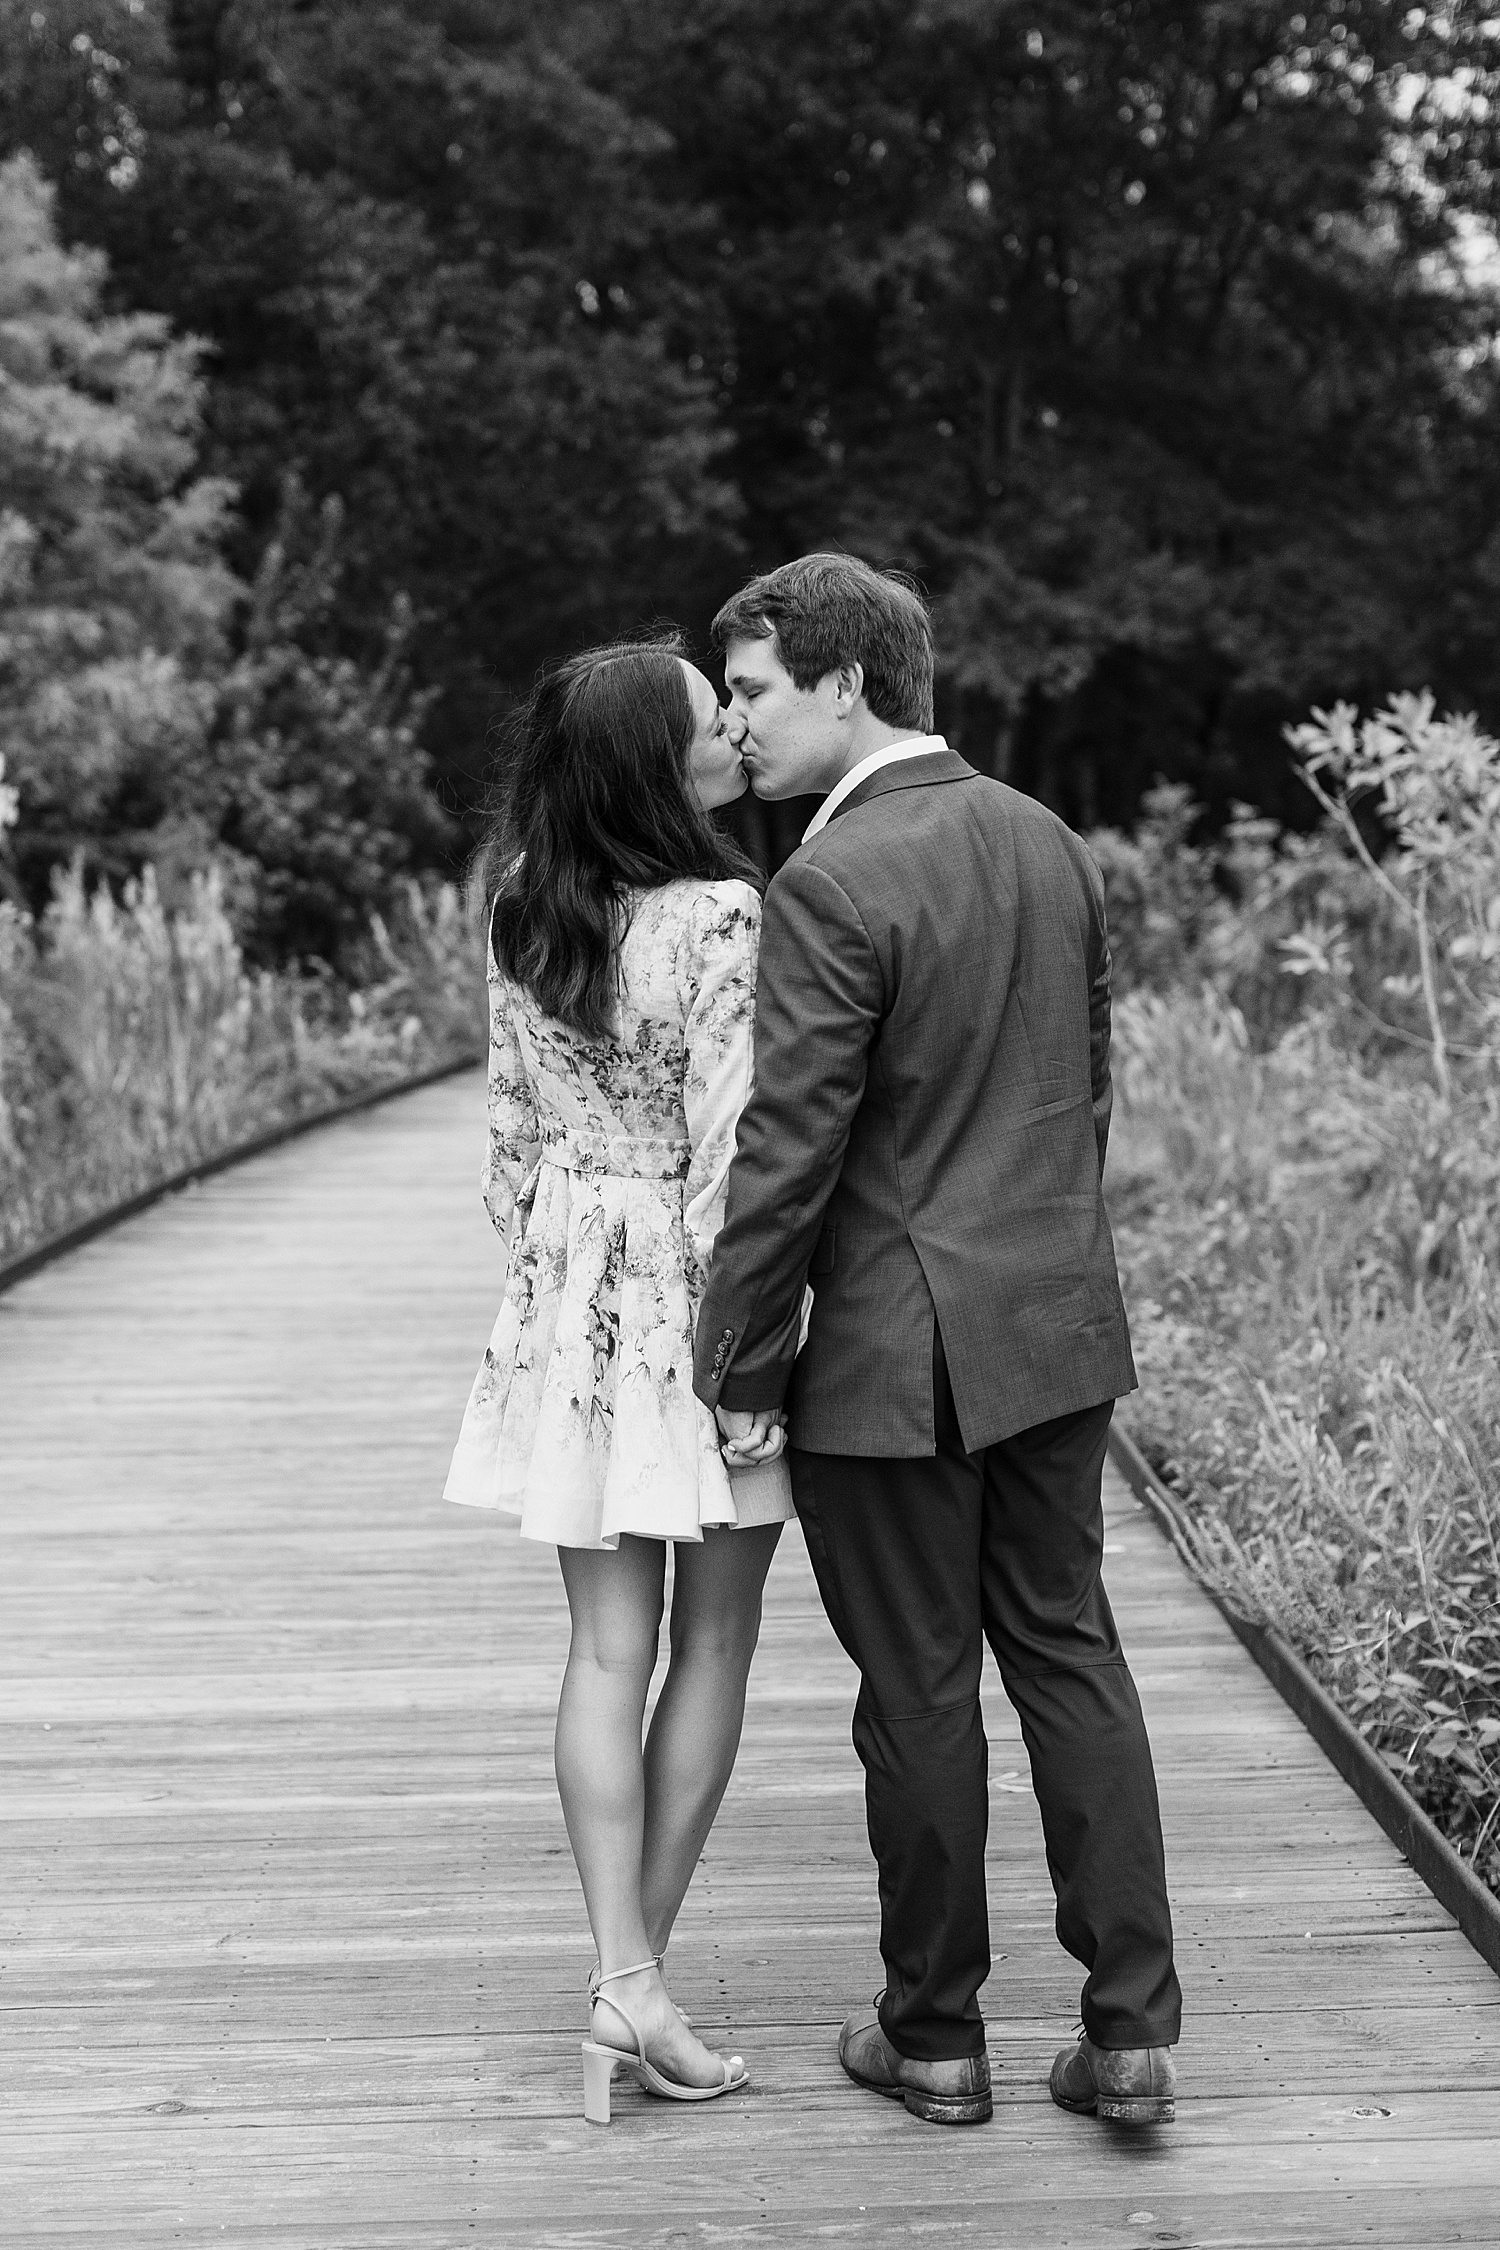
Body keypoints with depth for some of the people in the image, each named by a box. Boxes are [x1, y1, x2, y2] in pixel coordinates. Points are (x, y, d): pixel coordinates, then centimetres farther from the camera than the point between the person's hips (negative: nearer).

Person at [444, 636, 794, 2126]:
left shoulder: (523, 912, 2)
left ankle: (620, 1976, 2)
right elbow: (730, 1153, -17)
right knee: (712, 1641, 9)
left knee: (607, 1646, 7)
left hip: (566, 1287, 5)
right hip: (696, 1289, -5)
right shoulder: (719, 918, -17)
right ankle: (641, 1970, 15)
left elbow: (512, 1126, 9)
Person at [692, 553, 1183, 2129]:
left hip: (899, 1351, -7)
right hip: (1056, 1325, 7)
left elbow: (788, 1155, -18)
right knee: (1068, 1654, 14)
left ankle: (935, 2037, 22)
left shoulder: (831, 888, -18)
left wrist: (737, 1368, -9)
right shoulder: (1049, 843, 6)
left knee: (919, 1694, 6)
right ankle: (1131, 2026, 14)